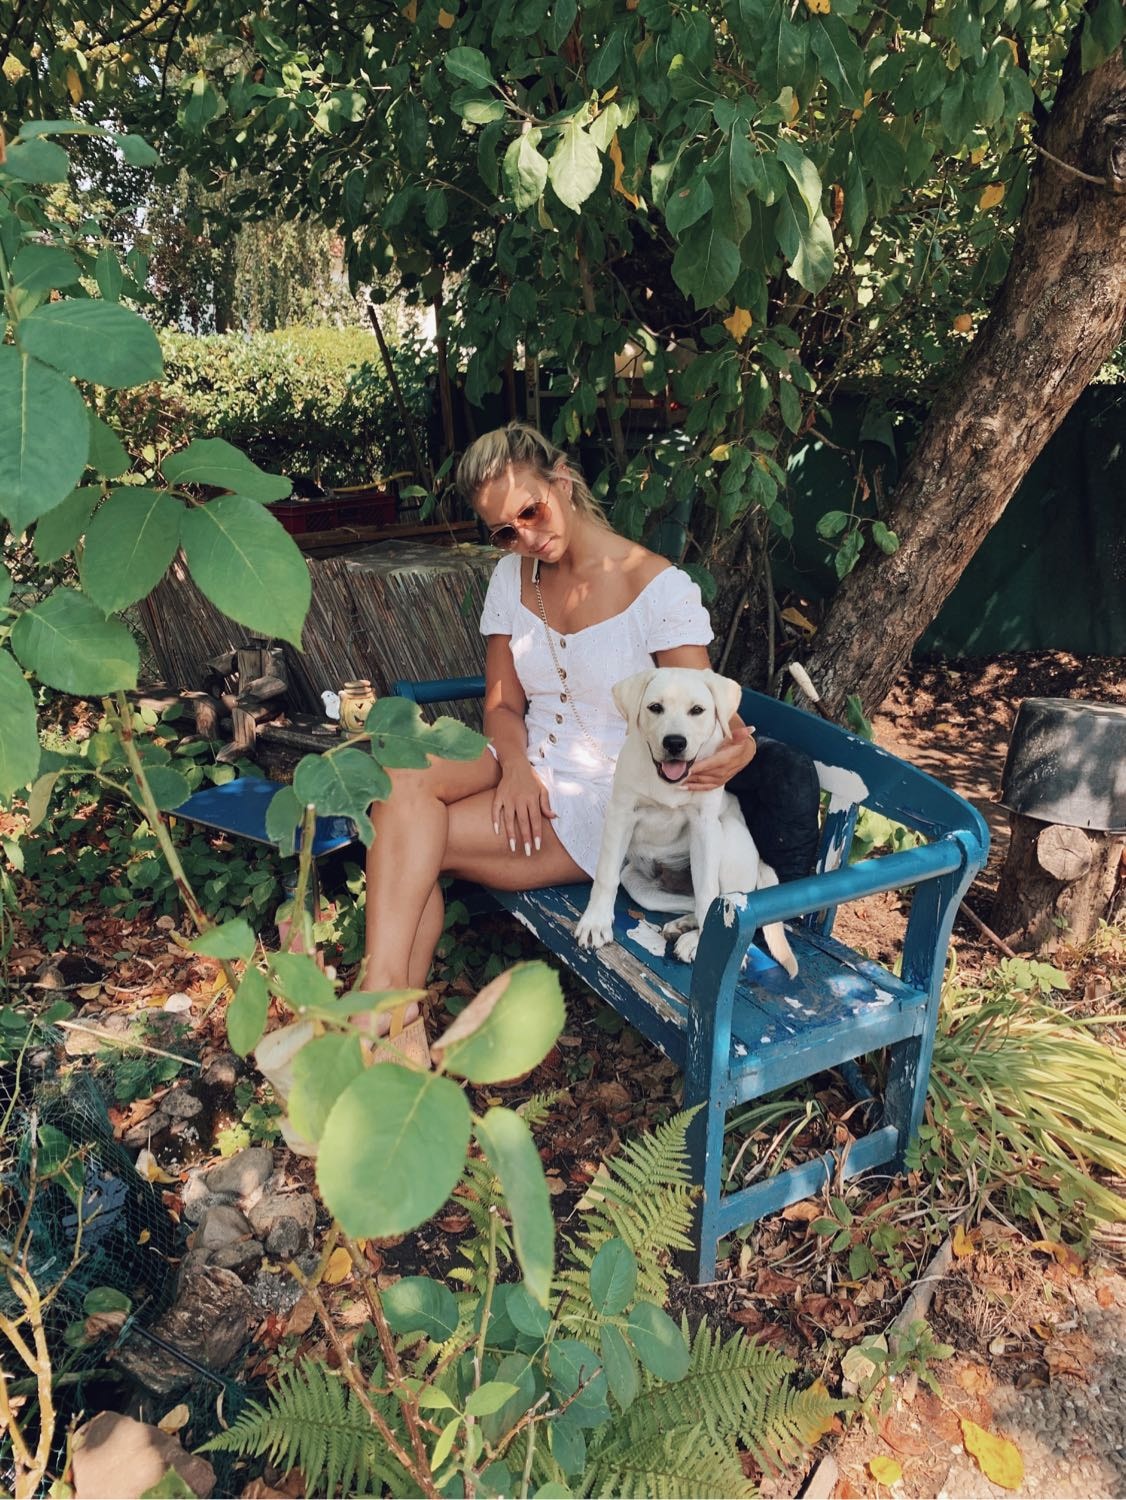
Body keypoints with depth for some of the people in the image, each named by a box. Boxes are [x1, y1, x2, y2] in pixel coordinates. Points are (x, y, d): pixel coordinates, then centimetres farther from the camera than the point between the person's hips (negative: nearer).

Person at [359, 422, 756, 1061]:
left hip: (600, 803, -5)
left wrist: (734, 749, -36)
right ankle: (400, 1026, -23)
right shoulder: (512, 576, 7)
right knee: (403, 778, -27)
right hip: (527, 769, 6)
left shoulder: (659, 587, -11)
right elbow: (503, 703, 10)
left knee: (409, 842, -24)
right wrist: (515, 766, -13)